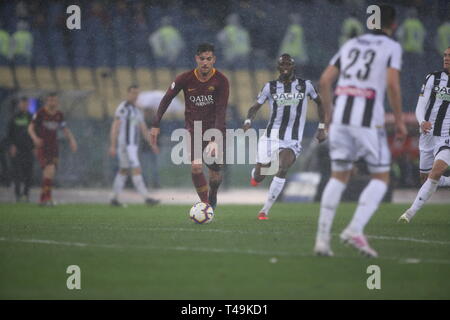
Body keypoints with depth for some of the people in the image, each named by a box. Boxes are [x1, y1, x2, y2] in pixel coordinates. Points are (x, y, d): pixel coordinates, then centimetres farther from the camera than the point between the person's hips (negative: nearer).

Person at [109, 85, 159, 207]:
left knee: (123, 172, 12)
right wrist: (113, 146, -22)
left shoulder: (137, 111, 17)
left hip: (133, 146, 10)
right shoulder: (122, 108, -11)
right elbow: (115, 127, -16)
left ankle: (114, 199, 18)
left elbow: (144, 130, 16)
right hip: (124, 145, -10)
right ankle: (147, 198, -19)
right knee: (137, 171, -14)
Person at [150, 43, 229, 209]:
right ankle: (205, 204, -7)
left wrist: (216, 140, -27)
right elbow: (167, 98, 2)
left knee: (215, 176, 2)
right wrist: (156, 125, -2)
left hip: (214, 128, 0)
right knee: (196, 166, -22)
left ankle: (213, 194, 37)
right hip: (193, 128, 0)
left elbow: (221, 111, -17)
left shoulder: (221, 81, -13)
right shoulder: (185, 79, -10)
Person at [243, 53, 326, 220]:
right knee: (258, 177, 0)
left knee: (283, 169, -25)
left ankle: (265, 210, -15)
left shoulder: (305, 85, 3)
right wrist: (248, 121, -14)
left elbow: (320, 103, 17)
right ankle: (256, 172, 41)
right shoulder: (270, 87, 3)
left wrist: (321, 128, 13)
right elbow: (255, 107, 7)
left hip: (292, 141, -1)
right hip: (271, 136, 1)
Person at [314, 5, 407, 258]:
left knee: (339, 177, 13)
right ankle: (355, 230, -12)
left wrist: (330, 114, 23)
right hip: (369, 119, -5)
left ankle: (322, 238, 5)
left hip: (341, 116, 5)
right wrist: (400, 120, -3)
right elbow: (393, 85, -12)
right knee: (381, 178, 6)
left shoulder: (351, 45, 19)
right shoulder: (392, 48, 3)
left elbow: (325, 81, 13)